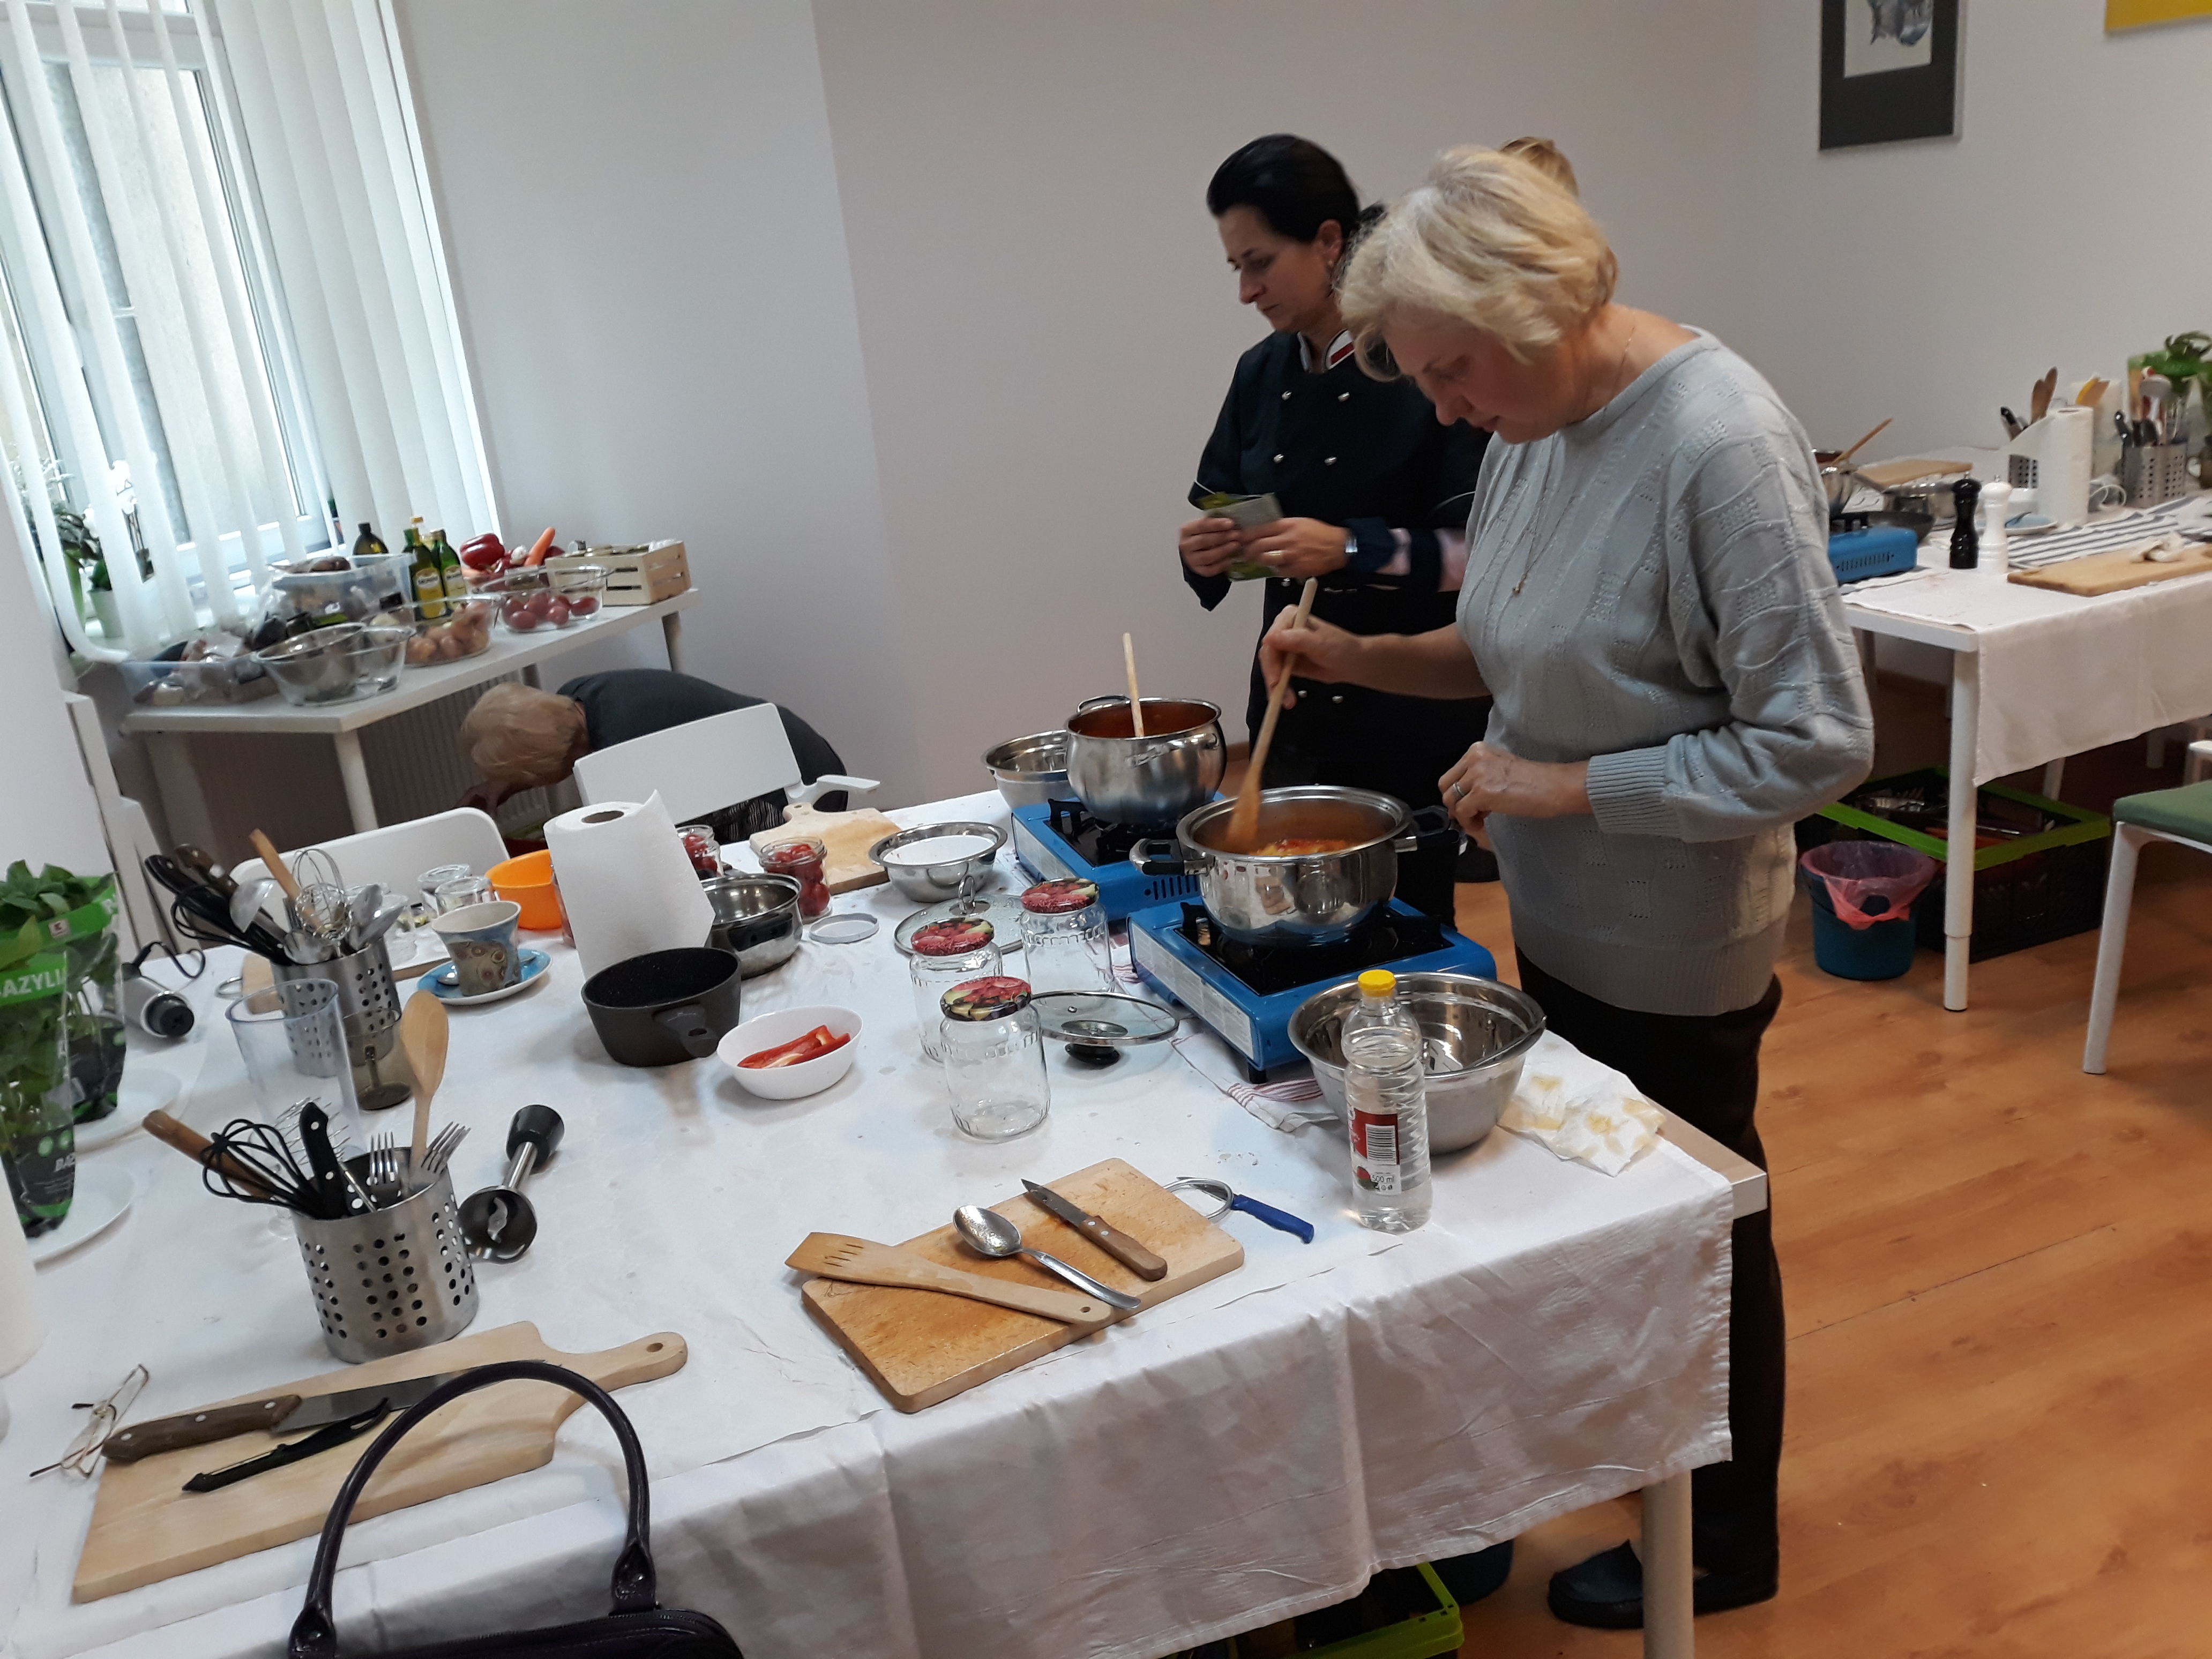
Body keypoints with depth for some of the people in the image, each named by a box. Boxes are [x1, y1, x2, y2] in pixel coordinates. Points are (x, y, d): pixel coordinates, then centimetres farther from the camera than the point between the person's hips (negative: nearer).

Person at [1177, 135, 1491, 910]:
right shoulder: (1262, 374, 7)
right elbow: (1224, 513, 15)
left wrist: (1350, 549, -24)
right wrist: (1208, 550, -7)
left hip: (1412, 717, -5)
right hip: (1295, 708, 6)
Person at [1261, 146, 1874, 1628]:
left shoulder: (1722, 444, -25)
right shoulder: (1536, 427, 0)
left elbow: (1818, 742, -24)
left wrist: (1573, 785, -23)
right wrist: (1354, 656, -3)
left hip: (1677, 956, -7)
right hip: (1562, 924, 7)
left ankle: (1725, 1548, 37)